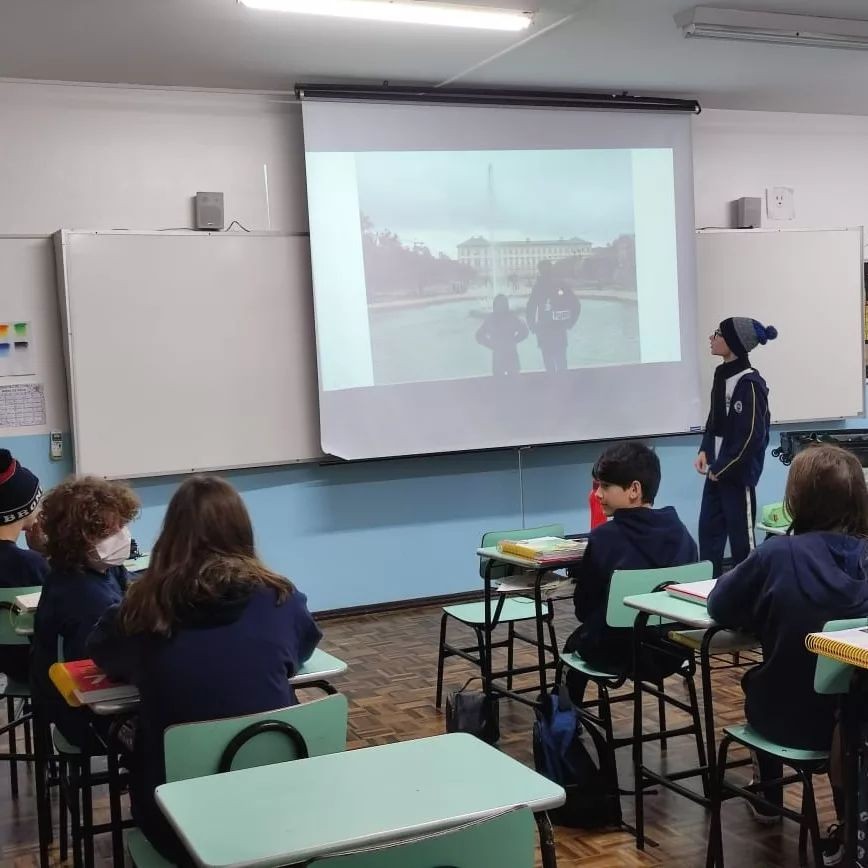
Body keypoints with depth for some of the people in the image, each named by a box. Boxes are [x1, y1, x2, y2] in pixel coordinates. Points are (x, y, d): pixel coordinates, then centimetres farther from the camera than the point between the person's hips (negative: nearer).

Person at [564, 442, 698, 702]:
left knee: (575, 643, 29)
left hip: (617, 654, -5)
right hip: (671, 651, 5)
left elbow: (584, 609, -11)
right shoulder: (680, 532, -6)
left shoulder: (603, 538, -20)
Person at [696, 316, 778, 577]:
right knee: (708, 531, 11)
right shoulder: (722, 374, 7)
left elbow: (752, 436, -19)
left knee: (741, 536, 4)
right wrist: (704, 451, 3)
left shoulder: (750, 384, -18)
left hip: (737, 472, -8)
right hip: (716, 469, 8)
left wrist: (722, 468, -14)